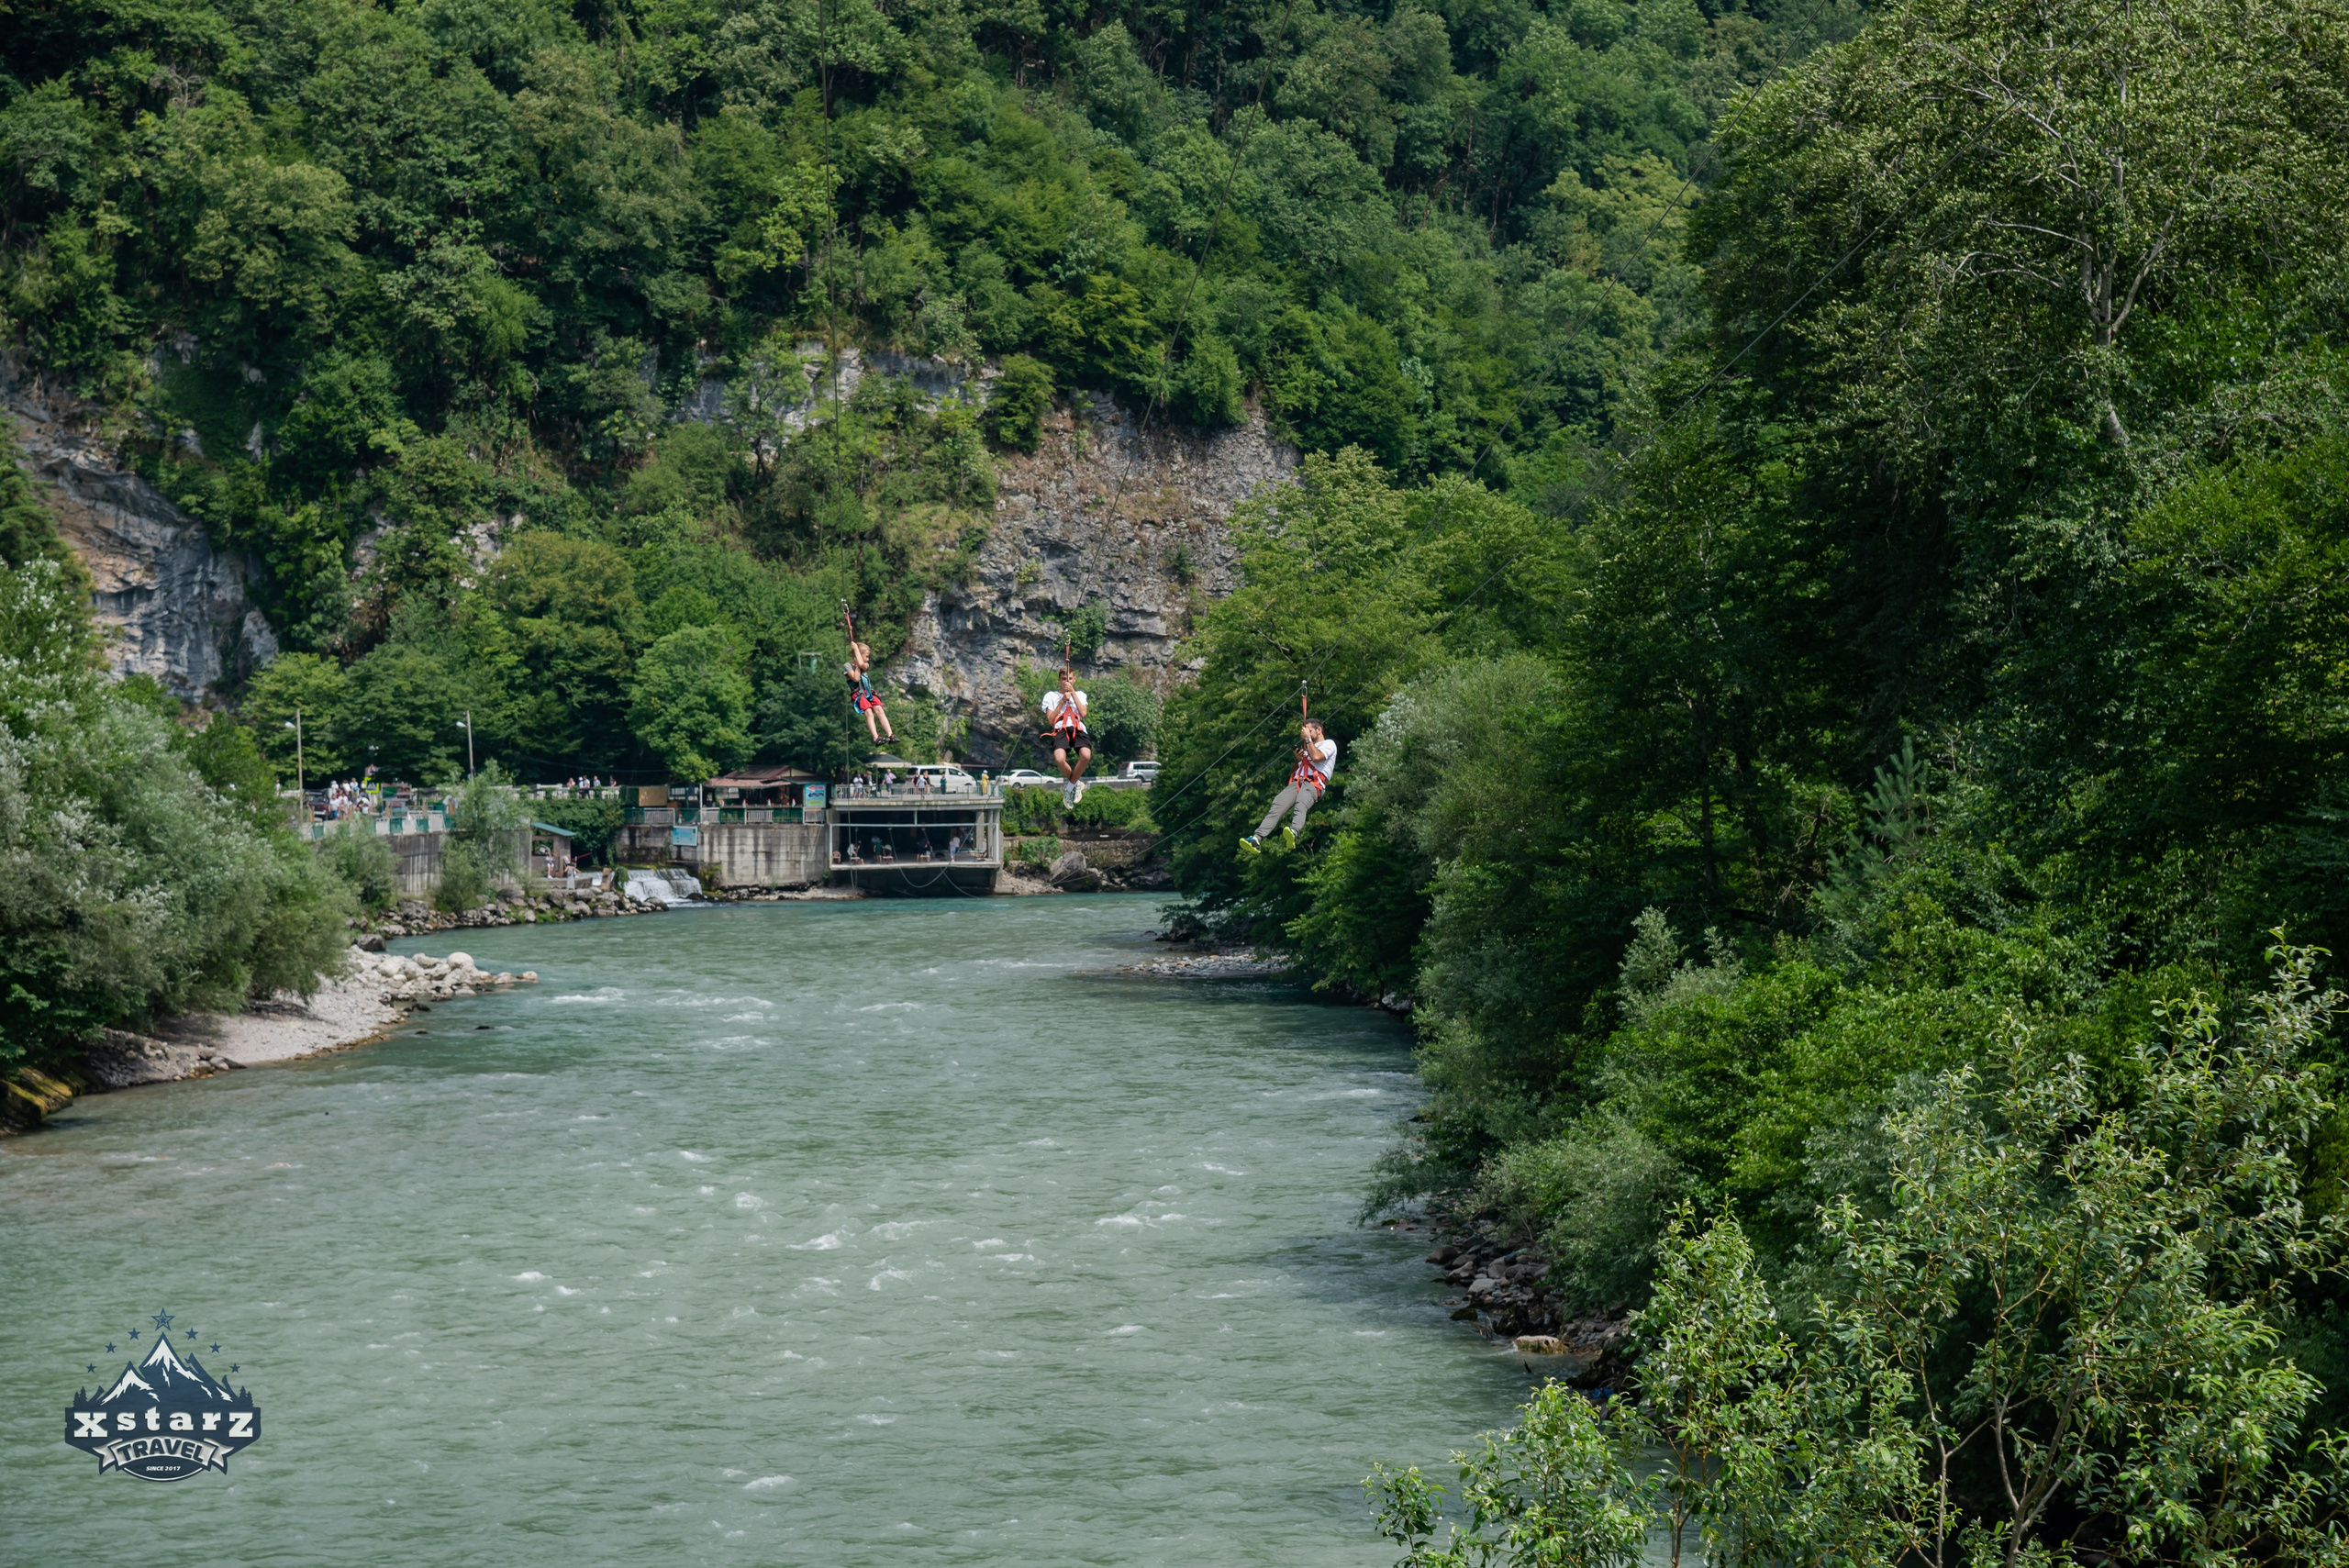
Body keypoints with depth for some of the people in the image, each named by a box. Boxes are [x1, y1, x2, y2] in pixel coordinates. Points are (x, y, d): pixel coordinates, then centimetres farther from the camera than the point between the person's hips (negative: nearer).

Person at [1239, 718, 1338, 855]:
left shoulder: (1329, 744, 14)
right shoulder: (1307, 747, 38)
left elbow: (1316, 757, -9)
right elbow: (1293, 772, 36)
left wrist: (1308, 738, 4)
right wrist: (1298, 759, 16)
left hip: (1315, 783, -6)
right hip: (1296, 782, 6)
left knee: (1300, 806, -38)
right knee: (1276, 806, -22)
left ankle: (1293, 832, -67)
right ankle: (1256, 839, -40)